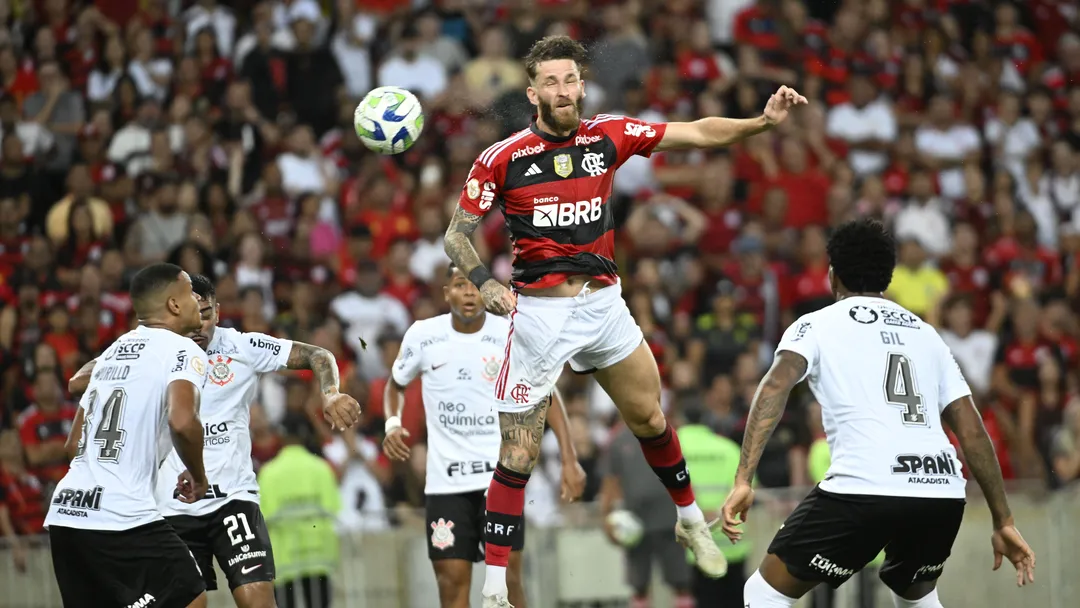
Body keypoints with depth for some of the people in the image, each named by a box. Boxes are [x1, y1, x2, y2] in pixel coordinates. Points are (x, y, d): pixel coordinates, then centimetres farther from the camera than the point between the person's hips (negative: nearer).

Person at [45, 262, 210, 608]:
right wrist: (198, 476, -5)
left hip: (65, 511, 8)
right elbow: (182, 421, -22)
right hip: (122, 517, -8)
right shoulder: (183, 350, -3)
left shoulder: (115, 350, 21)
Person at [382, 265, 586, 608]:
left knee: (507, 576, -9)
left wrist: (569, 460, -6)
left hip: (502, 475, -1)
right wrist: (392, 423, -5)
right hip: (446, 479, 1)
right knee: (451, 580, -3)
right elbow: (396, 384, 17)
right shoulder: (422, 335, -1)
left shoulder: (511, 335, -6)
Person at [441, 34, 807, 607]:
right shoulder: (502, 158, -9)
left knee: (649, 420, 15)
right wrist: (484, 282, -22)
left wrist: (762, 122, -14)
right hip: (539, 313, -4)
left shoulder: (608, 136, 0)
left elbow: (698, 132, 1)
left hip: (603, 301, 4)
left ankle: (690, 520, 40)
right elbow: (456, 235, -3)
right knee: (518, 453, -6)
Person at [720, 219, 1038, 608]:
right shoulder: (925, 333, 26)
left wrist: (743, 480, -13)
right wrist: (1004, 523, 23)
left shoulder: (816, 325, 14)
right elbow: (972, 432, 20)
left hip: (863, 490, -5)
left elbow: (776, 386, -6)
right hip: (943, 493, 5)